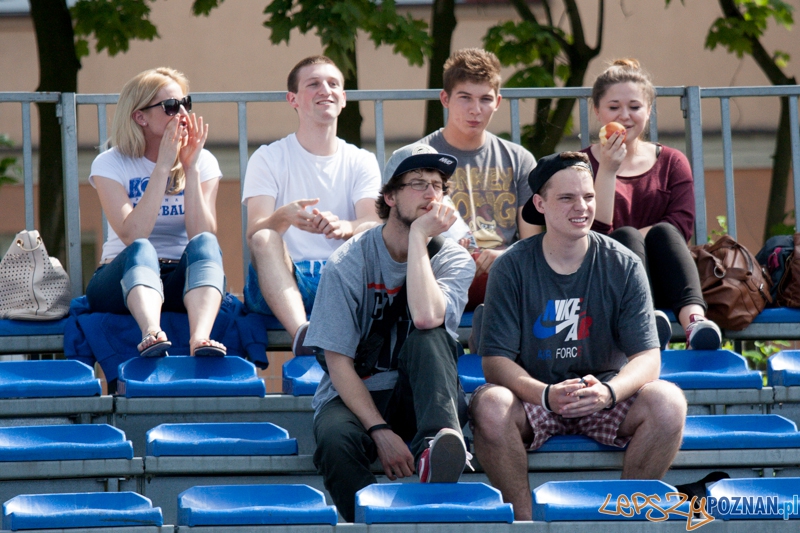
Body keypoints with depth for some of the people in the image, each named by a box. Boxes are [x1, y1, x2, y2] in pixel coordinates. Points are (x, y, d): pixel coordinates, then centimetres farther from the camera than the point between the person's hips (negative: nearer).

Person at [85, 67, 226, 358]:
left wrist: (190, 169, -14)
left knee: (204, 244, -30)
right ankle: (152, 334, -63)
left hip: (184, 281, 2)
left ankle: (200, 338, -57)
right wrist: (163, 167, -17)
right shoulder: (110, 164, 0)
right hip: (123, 278, -2)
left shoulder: (203, 162, 7)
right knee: (141, 250, -34)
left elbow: (203, 235, -9)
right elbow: (132, 236, -17)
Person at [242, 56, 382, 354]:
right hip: (281, 283, -1)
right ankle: (302, 333, -55)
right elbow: (255, 233, -6)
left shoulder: (361, 162, 15)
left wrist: (343, 226, -30)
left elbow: (373, 226, -4)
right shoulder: (268, 159, 9)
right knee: (266, 239, -32)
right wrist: (284, 217, -32)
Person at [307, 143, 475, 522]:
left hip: (418, 396, 1)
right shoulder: (348, 263, -6)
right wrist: (380, 432, -22)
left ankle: (438, 441, -49)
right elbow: (339, 362, -10)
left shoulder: (454, 260, -2)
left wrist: (420, 238, -20)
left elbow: (426, 317, -26)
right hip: (355, 397, -1)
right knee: (335, 438, -37)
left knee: (428, 335, -31)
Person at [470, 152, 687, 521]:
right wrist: (546, 394, -32)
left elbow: (647, 357, -8)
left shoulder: (623, 266, -3)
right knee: (489, 404, -33)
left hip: (606, 398, 1)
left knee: (668, 402, -27)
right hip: (533, 393, -1)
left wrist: (608, 391, -31)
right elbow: (496, 360, -11)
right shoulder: (512, 268, -6)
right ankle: (524, 519, -19)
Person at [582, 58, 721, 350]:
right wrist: (607, 170, -12)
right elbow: (594, 231, -6)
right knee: (626, 236, -30)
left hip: (660, 281, 1)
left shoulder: (672, 162, 18)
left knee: (662, 233, -28)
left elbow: (681, 226, 1)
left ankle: (693, 318, -55)